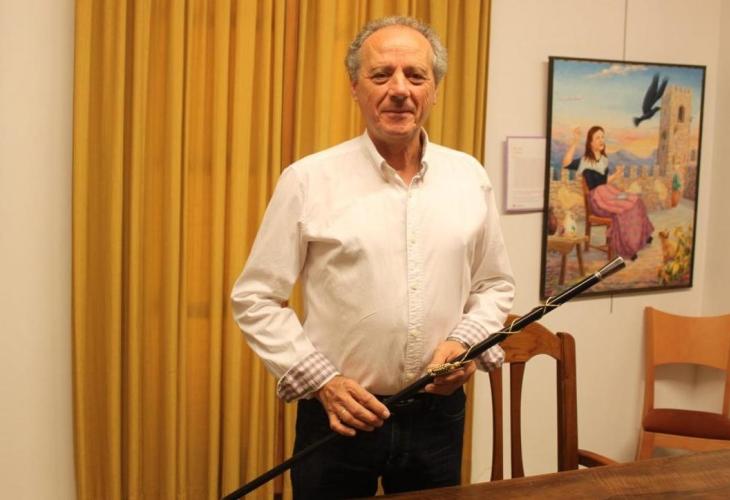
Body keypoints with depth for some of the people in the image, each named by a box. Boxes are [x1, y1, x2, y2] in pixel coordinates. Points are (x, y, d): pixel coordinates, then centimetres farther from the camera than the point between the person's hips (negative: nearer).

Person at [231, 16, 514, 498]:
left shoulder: (469, 177, 3)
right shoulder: (308, 180, -8)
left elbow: (495, 285, 12)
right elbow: (255, 298, -4)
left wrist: (467, 340, -7)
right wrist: (320, 380, -11)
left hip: (438, 411, 3)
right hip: (337, 413, -3)